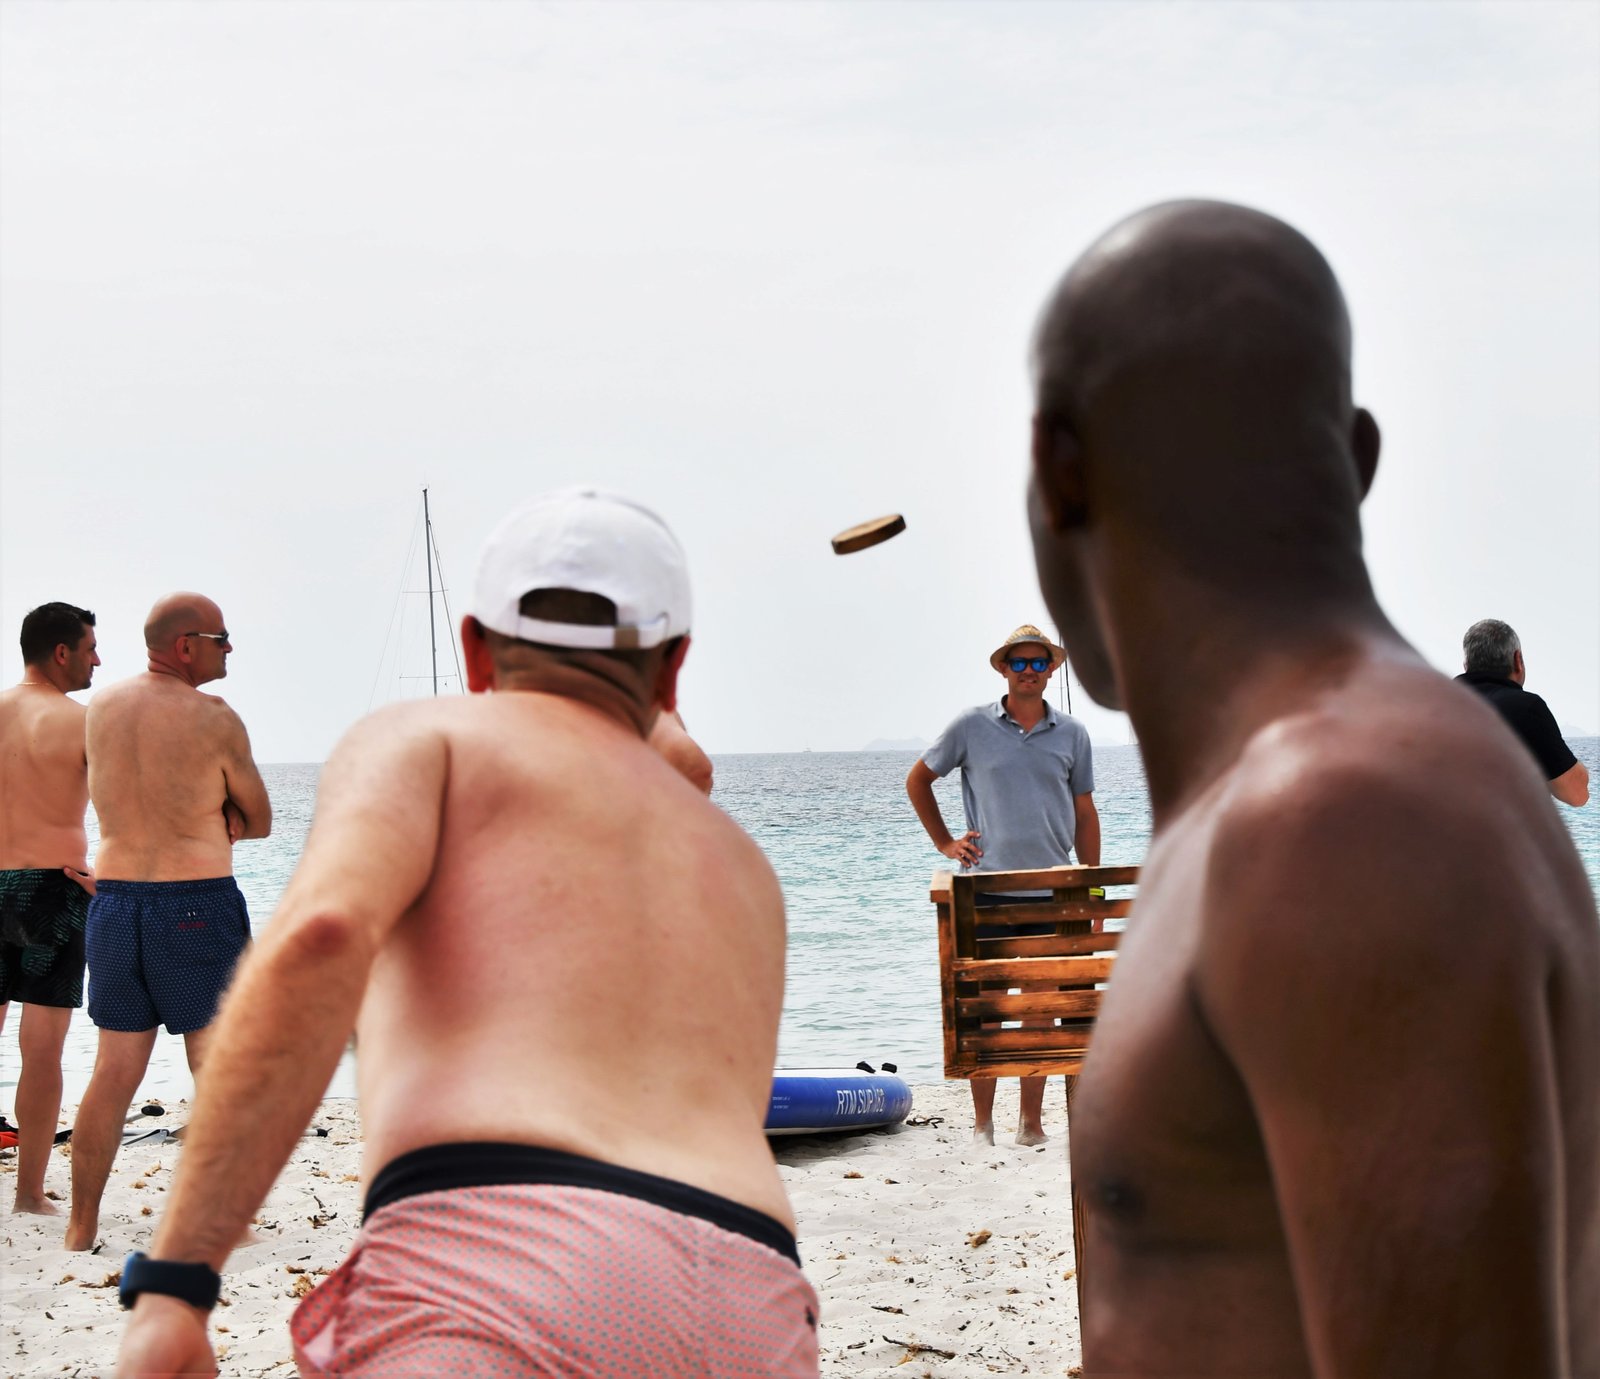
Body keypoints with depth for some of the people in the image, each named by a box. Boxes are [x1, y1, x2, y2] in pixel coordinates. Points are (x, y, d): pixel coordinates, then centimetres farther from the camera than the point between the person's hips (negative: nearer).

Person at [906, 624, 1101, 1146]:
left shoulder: (1071, 734, 8)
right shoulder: (972, 727, 2)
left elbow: (1085, 814, 13)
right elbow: (918, 779, 14)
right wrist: (944, 842, 7)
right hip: (986, 887, -2)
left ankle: (1032, 1123, 14)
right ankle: (982, 1125, 6)